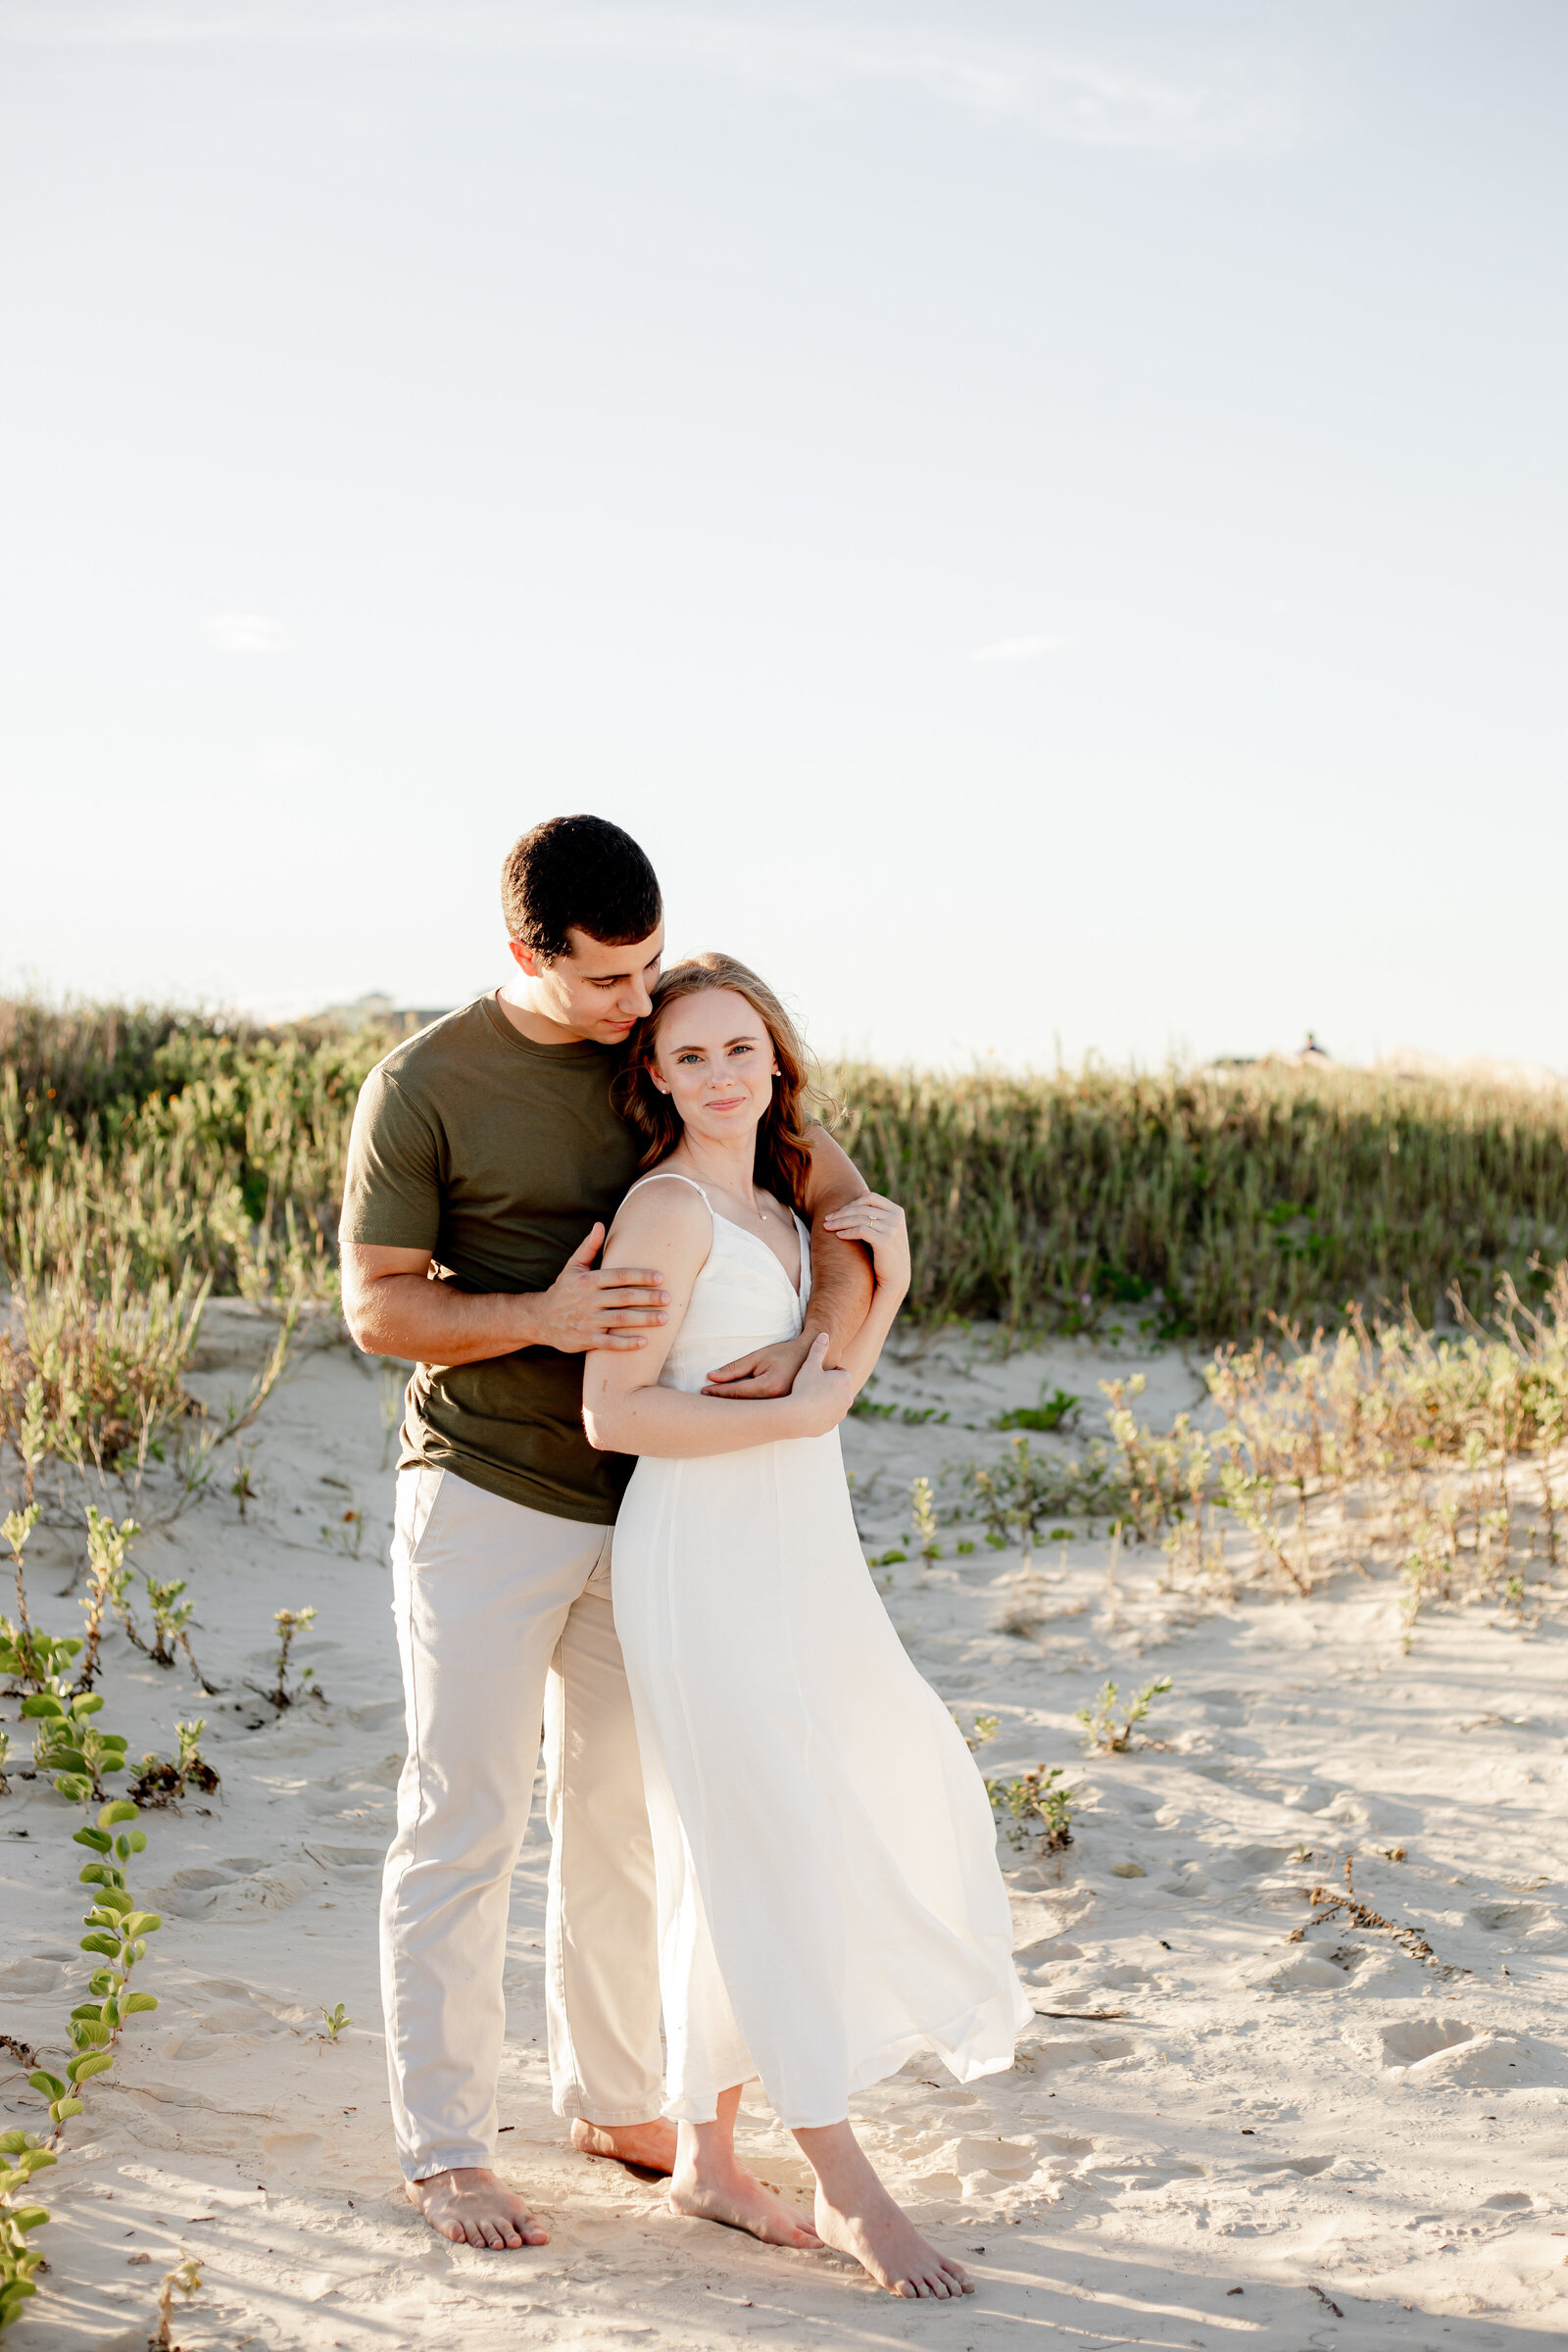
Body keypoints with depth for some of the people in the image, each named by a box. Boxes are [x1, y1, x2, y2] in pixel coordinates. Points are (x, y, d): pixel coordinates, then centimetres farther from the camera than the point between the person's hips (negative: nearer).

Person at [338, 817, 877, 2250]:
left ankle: (616, 2101, 32)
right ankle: (444, 2146, 13)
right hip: (485, 1502, -5)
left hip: (646, 1503, 5)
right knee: (467, 1826, 0)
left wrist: (811, 1346, -20)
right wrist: (540, 1315, -25)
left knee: (626, 1815, 15)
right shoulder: (425, 1086, -12)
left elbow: (845, 1199, -1)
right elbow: (376, 1305, -9)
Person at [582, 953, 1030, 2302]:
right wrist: (794, 1418, -17)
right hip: (706, 1558, -9)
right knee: (766, 1857, -4)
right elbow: (613, 1412, -17)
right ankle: (847, 2188, 3)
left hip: (799, 1557, 9)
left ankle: (711, 2156, 23)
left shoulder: (777, 1205, 14)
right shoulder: (670, 1207, -11)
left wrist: (888, 1275, 4)